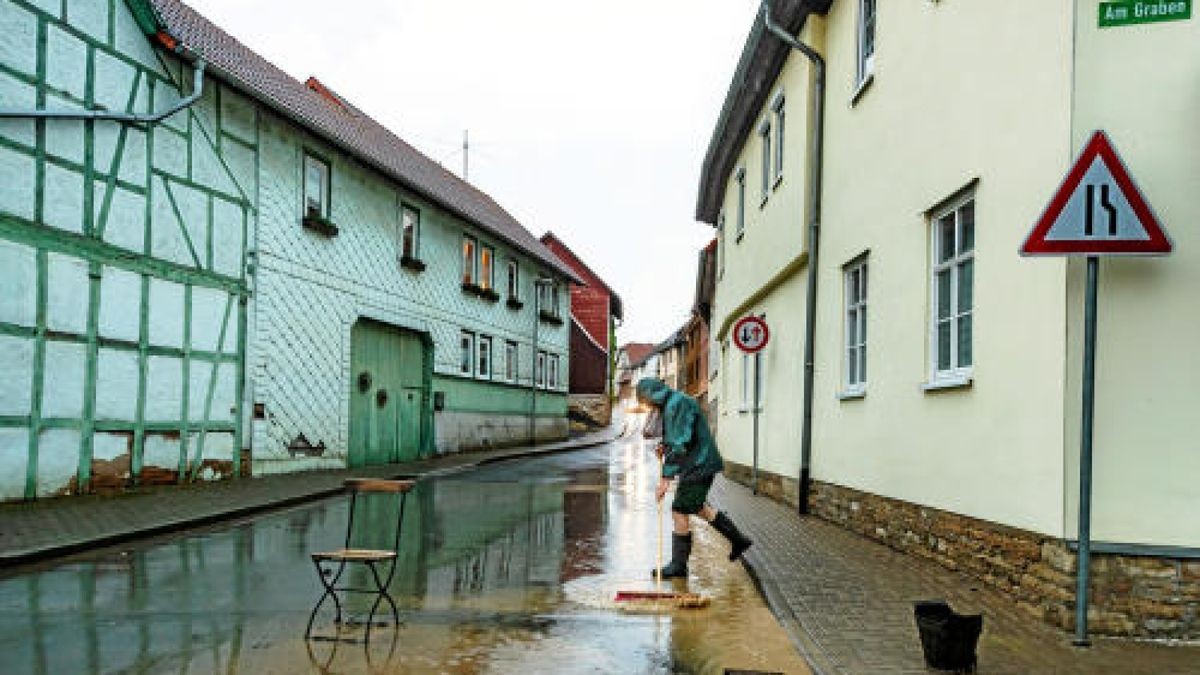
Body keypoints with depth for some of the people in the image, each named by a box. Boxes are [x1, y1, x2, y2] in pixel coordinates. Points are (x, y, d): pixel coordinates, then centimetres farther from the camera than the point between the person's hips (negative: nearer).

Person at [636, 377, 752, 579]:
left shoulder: (678, 404, -19)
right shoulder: (670, 405, 13)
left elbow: (681, 444, -26)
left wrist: (666, 478, -27)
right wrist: (665, 447, 6)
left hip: (699, 466, -11)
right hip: (698, 465, 11)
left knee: (680, 511, -5)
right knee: (697, 506, 23)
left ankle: (678, 565, 5)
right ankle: (738, 540, 33)